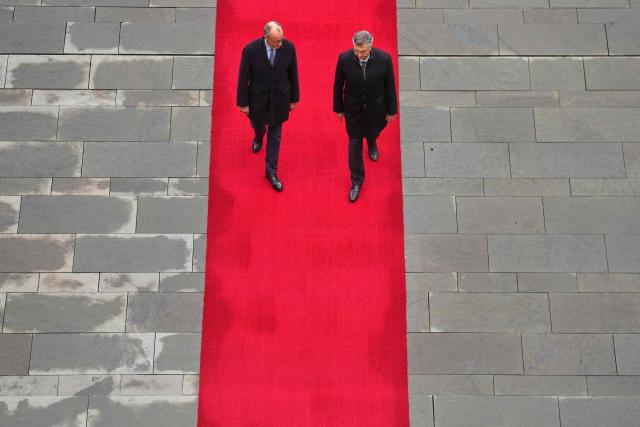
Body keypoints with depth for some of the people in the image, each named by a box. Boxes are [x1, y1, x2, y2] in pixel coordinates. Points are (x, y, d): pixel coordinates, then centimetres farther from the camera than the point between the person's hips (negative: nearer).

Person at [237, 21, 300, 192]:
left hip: (279, 98, 1)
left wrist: (294, 98, 4)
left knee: (275, 135, 10)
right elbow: (243, 77, -13)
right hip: (258, 97, 0)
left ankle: (271, 171, 23)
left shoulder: (288, 47, -18)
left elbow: (293, 74, -4)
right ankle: (259, 137, 65)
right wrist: (243, 103, -7)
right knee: (257, 123, 25)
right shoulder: (251, 49, -24)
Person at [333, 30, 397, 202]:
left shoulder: (384, 59, -25)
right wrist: (338, 108, 1)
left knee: (373, 132, 28)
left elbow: (390, 86, -11)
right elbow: (338, 85, -8)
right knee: (354, 144, 7)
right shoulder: (344, 59, -24)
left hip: (375, 107, 1)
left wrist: (391, 110, -1)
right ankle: (357, 181, 25)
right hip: (353, 109, -1)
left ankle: (372, 144, 68)